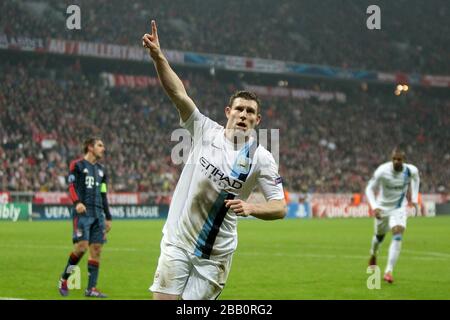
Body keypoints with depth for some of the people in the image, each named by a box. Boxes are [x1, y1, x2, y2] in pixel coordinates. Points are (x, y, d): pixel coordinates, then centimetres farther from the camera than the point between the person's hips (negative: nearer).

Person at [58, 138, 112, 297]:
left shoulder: (101, 170, 21)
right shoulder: (77, 165, 1)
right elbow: (71, 186, -8)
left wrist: (108, 217, 20)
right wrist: (77, 202, -27)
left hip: (98, 214, 7)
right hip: (82, 212, -7)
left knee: (96, 250, 0)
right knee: (81, 246, -17)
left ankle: (91, 288, 4)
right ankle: (63, 280, 2)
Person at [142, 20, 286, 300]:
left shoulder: (262, 158, -3)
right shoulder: (205, 131, 0)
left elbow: (280, 207, -6)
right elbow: (179, 93, -10)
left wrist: (251, 208, -26)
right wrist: (158, 56, -23)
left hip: (216, 254, -1)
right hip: (178, 241, 1)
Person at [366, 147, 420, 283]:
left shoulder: (411, 170, -19)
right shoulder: (382, 171, -26)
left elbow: (415, 178, 8)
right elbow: (370, 189, -15)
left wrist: (414, 198, 3)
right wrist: (374, 207, -29)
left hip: (399, 208, 0)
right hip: (383, 207, 0)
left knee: (397, 236, -21)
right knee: (380, 235, 19)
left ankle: (389, 271, -20)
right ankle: (373, 255, 55)